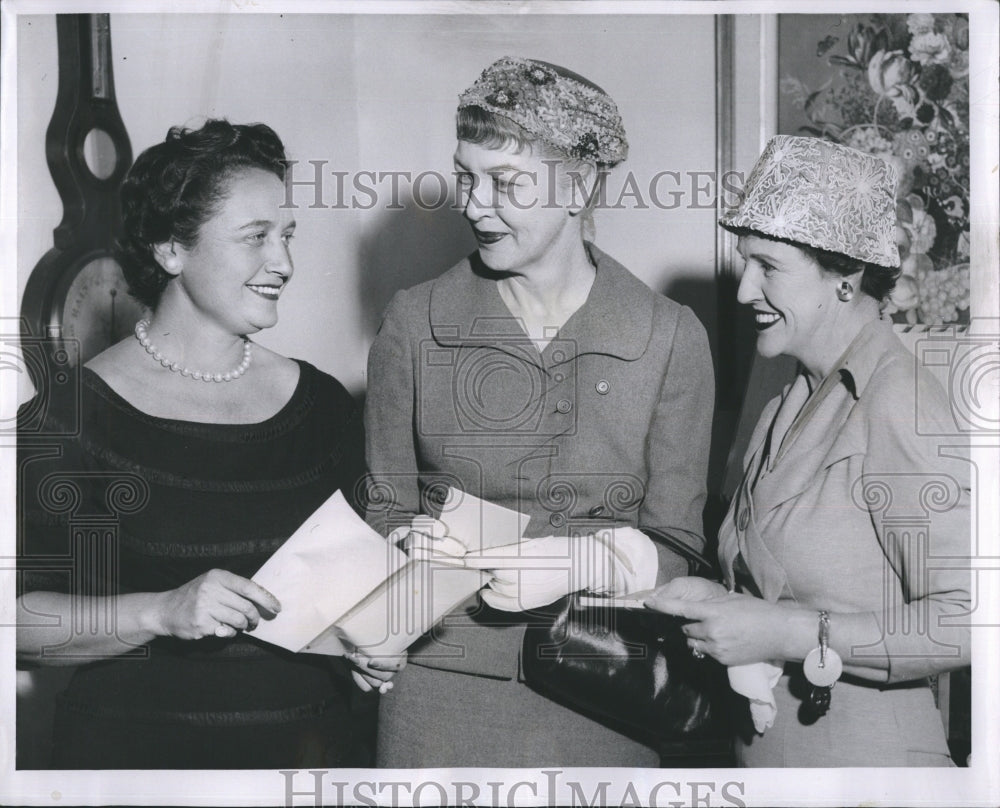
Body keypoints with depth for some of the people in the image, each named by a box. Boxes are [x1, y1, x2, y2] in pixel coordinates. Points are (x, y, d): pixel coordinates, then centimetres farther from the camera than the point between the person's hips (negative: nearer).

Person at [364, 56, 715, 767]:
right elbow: (385, 513, 6)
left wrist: (579, 562, -20)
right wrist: (415, 547, -16)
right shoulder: (414, 323, -1)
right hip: (440, 686, 1)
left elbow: (675, 545, -2)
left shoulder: (669, 337, -4)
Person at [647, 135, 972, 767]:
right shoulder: (791, 406, 5)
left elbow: (965, 619, -22)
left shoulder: (900, 405, -18)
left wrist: (788, 633, -22)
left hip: (868, 757, -7)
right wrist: (720, 603, -5)